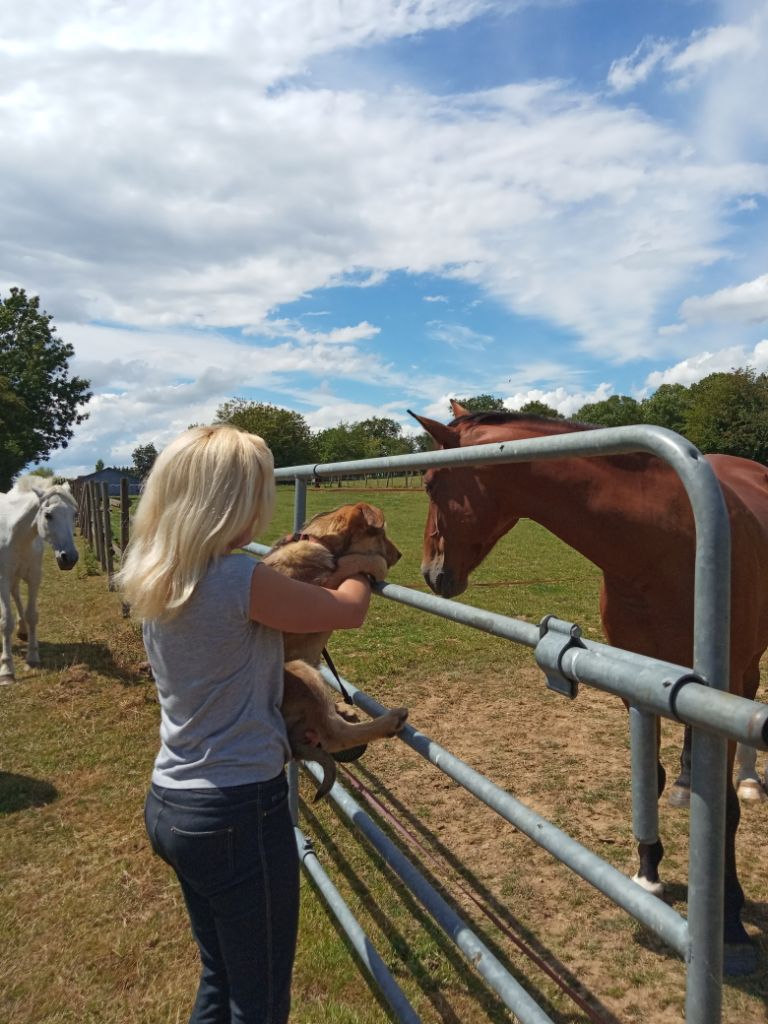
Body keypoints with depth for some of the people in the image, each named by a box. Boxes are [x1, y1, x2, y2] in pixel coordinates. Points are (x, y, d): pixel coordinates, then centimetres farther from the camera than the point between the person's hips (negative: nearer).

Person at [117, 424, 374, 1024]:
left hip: (170, 806, 8)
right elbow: (349, 612, -12)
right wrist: (362, 565, 8)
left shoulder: (154, 581, 1)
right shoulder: (239, 579, -24)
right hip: (239, 813, -8)